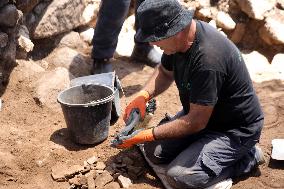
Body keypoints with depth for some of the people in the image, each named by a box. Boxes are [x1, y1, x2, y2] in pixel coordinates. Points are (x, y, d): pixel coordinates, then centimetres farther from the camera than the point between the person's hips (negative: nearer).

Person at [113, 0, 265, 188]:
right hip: (199, 114, 8)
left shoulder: (207, 60, -36)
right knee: (154, 152, 0)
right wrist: (143, 95, -8)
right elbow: (165, 72, 11)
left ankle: (248, 156, 0)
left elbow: (196, 122, -29)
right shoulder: (180, 37, -8)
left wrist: (147, 135, -22)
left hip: (235, 129, -8)